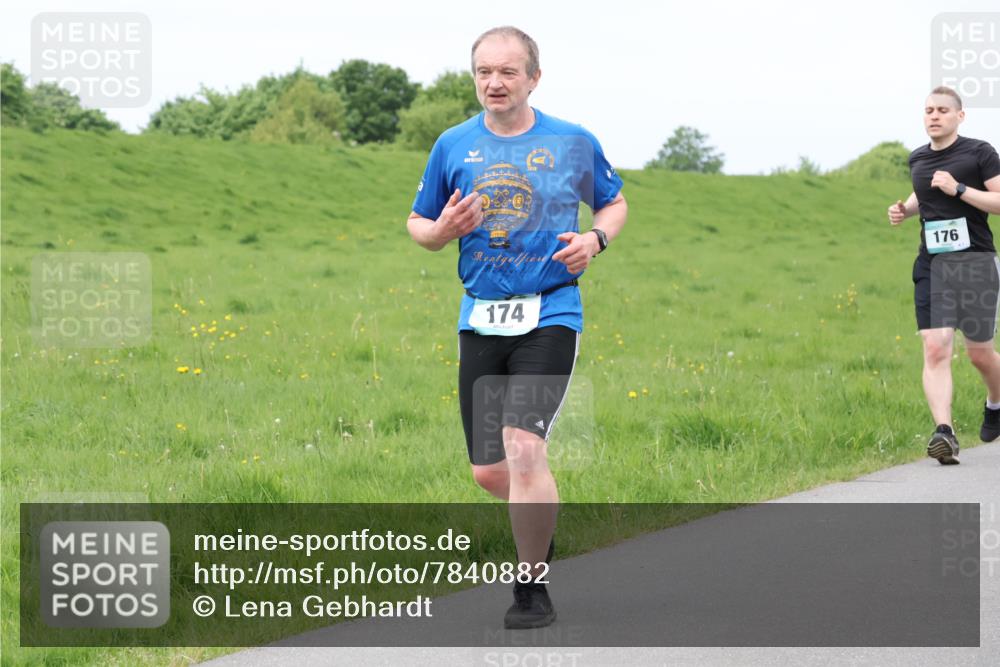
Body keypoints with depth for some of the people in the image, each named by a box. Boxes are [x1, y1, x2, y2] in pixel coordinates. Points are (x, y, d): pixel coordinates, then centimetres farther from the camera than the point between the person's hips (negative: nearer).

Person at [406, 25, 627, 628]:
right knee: (489, 471, 4)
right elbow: (418, 224, 15)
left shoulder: (574, 143, 3)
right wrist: (442, 230, -9)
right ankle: (543, 519, 38)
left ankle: (533, 590, -7)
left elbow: (615, 203, 18)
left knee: (523, 449, -20)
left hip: (550, 314, -3)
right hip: (482, 321, 3)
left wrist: (595, 239, -4)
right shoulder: (454, 146, 6)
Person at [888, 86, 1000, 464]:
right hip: (931, 263, 4)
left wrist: (959, 190, -18)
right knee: (935, 349, -12)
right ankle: (944, 433, -20)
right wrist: (905, 210, 14)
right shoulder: (917, 160, 13)